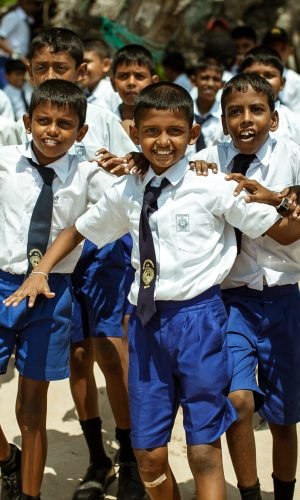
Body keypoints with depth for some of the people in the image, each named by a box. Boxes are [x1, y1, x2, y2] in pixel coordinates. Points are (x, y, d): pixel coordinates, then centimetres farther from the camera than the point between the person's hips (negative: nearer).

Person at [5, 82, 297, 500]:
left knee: (204, 453, 0)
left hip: (198, 315, -4)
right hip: (147, 321, 4)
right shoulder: (126, 192, 7)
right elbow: (78, 230, 22)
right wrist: (41, 272, 10)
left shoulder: (214, 185, -5)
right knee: (149, 456, 10)